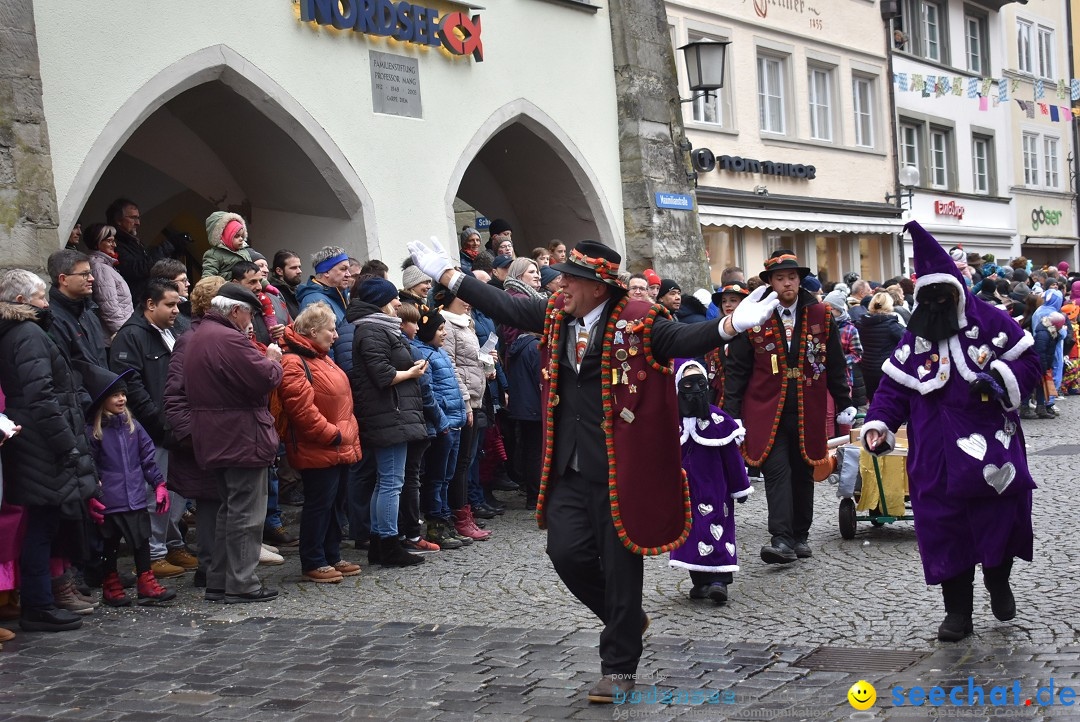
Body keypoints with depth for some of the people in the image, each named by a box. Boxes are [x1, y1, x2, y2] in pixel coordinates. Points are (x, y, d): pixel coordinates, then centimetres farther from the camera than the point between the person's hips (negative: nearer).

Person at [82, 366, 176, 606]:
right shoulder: (93, 432, -7)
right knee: (109, 544, 8)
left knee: (142, 540, 7)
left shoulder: (132, 426, 7)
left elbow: (147, 457, 12)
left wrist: (158, 484, 9)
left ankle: (146, 584, 16)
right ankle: (110, 587, 22)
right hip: (109, 502, -4)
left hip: (136, 498, 4)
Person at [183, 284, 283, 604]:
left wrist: (265, 361, 11)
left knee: (229, 510, 18)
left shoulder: (199, 337, 13)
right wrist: (273, 360, -3)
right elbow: (264, 379, -24)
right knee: (246, 514, -2)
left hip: (216, 440, 10)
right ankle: (242, 584, 2)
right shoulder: (230, 339, -21)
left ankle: (219, 582, 22)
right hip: (242, 439, -10)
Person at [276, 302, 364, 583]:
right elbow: (302, 408, -24)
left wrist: (347, 435, 16)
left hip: (339, 448, 10)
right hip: (318, 451, -10)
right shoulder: (294, 363, -16)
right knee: (319, 503, -3)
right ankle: (312, 563, 6)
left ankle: (331, 556, 26)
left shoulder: (321, 358, 17)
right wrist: (333, 434, -19)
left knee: (333, 502, 16)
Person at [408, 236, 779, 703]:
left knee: (620, 564, 3)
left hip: (619, 469, -5)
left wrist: (730, 326, -41)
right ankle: (629, 621, 30)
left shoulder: (637, 322, -11)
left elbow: (683, 338, -23)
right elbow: (504, 307, 15)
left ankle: (619, 668, 19)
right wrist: (446, 275, 19)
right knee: (568, 552, 2)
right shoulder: (555, 314, 6)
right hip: (568, 470, 6)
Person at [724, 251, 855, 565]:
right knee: (776, 472, -11)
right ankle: (782, 540, -14)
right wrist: (732, 413, -4)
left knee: (803, 474, 10)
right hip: (767, 410, -2)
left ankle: (800, 537, 22)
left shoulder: (820, 315, 5)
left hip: (808, 411, 3)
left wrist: (844, 405, 13)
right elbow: (737, 369, 0)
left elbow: (835, 365, 12)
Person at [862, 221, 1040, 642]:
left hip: (990, 447, -2)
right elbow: (893, 387, 9)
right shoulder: (914, 339, 9)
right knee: (943, 529, 1)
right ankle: (957, 611, 14)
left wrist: (1001, 378, -16)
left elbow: (1028, 361, 3)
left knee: (1002, 518, -3)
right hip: (936, 460, 2)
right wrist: (878, 425, -4)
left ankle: (998, 580, 29)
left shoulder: (991, 323, 2)